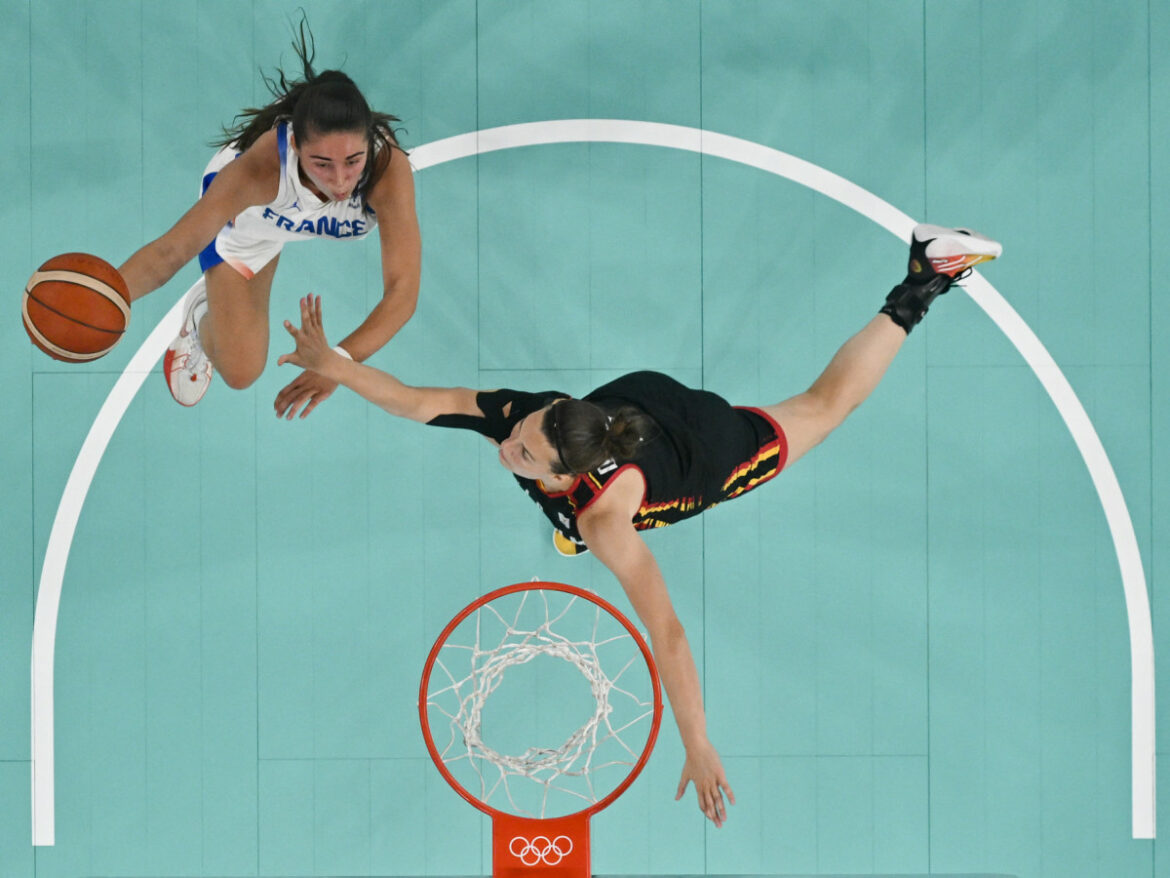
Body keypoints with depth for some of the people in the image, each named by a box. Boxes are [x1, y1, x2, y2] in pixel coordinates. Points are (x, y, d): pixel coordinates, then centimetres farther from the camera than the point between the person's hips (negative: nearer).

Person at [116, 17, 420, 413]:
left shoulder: (389, 167, -46)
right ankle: (205, 313, 30)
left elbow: (402, 291, -50)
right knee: (240, 370, -3)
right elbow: (172, 250, -47)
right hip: (248, 216, -2)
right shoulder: (261, 166, -48)